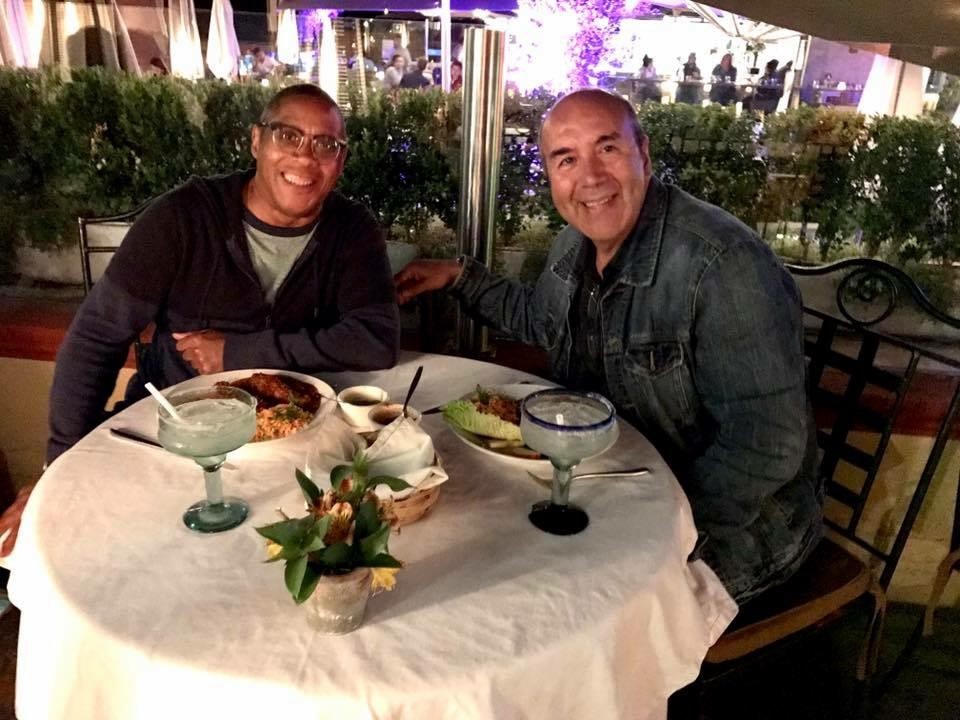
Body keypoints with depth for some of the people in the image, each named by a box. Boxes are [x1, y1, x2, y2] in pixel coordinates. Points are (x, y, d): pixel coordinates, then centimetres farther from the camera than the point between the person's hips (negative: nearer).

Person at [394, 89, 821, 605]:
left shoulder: (725, 267, -27)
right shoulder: (576, 243, -1)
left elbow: (767, 446, -27)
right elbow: (542, 321, 21)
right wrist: (461, 277, 14)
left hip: (732, 523, -6)